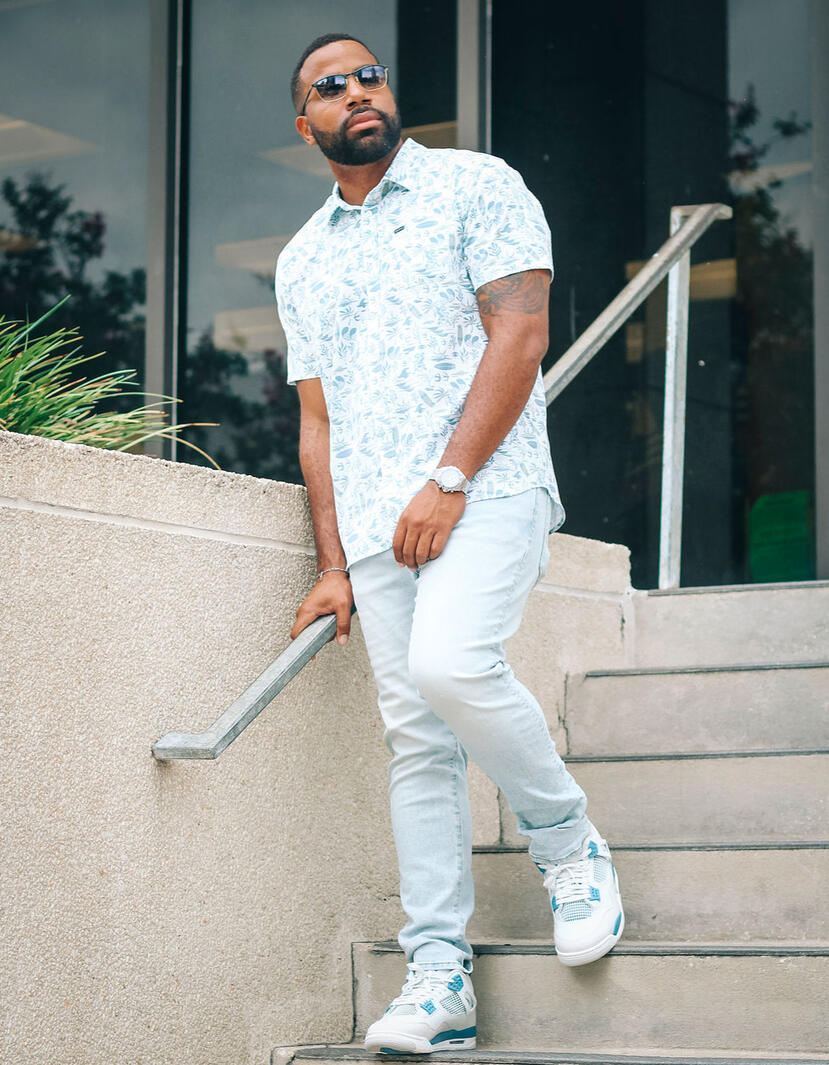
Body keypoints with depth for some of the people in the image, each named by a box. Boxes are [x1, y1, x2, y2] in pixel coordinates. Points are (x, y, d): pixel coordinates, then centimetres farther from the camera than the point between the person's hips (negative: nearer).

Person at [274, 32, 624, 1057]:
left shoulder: (474, 186, 5)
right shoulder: (301, 261, 21)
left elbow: (519, 330, -6)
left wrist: (449, 481, -14)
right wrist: (333, 567, 9)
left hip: (482, 488, -5)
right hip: (374, 515, 5)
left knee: (450, 665, -28)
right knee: (416, 740, -1)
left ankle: (571, 846, -4)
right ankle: (438, 978, -1)